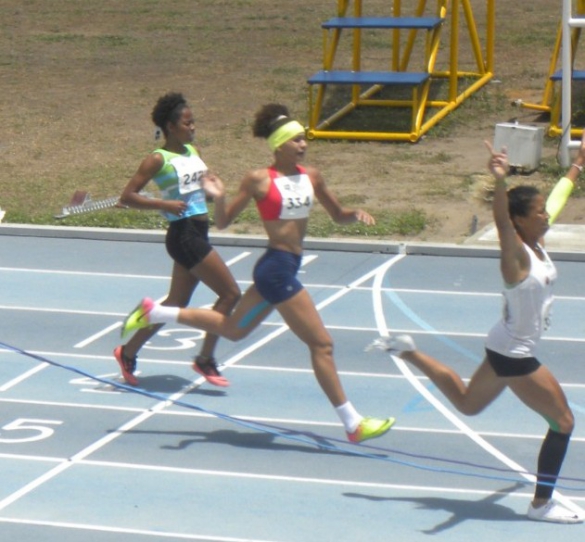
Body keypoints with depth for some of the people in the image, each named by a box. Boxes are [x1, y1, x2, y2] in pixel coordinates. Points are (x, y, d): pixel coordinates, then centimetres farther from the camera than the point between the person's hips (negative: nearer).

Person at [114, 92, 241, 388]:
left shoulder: (192, 151, 13)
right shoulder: (158, 159, -9)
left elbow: (203, 183, 29)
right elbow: (127, 196, -12)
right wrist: (165, 204, -21)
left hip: (198, 233, 8)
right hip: (183, 233, -8)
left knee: (177, 304, 15)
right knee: (230, 293, -9)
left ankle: (128, 352, 26)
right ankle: (205, 359, 1)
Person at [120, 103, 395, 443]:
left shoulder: (311, 177, 8)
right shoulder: (259, 180, -9)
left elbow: (338, 216, 17)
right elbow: (224, 222, -3)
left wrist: (356, 215, -4)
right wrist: (219, 198, -22)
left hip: (287, 267, 8)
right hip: (277, 267, -8)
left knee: (233, 329, 23)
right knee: (322, 344, -5)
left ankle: (153, 312, 33)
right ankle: (353, 424, 1)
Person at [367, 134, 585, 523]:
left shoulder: (537, 244, 2)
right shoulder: (517, 255, -22)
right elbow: (501, 221, -44)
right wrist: (500, 182, -62)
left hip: (508, 349, 10)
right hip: (514, 356, -10)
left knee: (467, 403, 28)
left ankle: (409, 352, 27)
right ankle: (542, 504, 4)